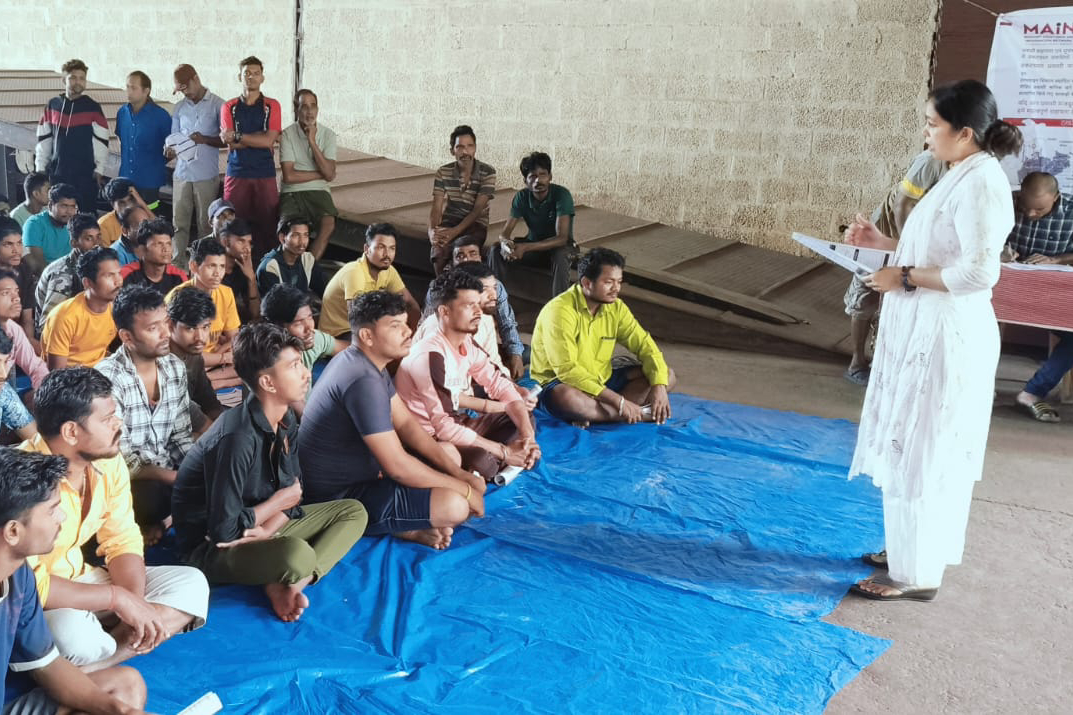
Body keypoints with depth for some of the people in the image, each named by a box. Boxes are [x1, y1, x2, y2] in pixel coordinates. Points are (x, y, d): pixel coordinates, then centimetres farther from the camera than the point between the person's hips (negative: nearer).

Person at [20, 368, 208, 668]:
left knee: (191, 584, -4)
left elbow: (122, 542, 1)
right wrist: (118, 598, -25)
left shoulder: (108, 461, -5)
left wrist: (136, 603, -17)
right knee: (72, 633, -39)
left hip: (80, 580, 8)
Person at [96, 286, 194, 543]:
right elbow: (121, 458, -21)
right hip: (126, 479, -7)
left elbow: (181, 435, 9)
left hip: (168, 472, 7)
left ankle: (156, 522, 7)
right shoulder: (108, 378, -18)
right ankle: (144, 523, -2)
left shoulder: (175, 367, 3)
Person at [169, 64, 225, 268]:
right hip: (182, 173, 4)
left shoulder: (217, 105, 1)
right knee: (179, 222, 2)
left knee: (205, 224, 1)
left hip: (207, 174, -4)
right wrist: (171, 151, -8)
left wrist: (205, 139, -18)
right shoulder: (179, 108, 14)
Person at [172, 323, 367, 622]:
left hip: (259, 525, 9)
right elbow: (224, 531, -28)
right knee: (297, 555, -37)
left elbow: (293, 492, 4)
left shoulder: (284, 419, -2)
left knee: (354, 512, 2)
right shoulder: (237, 439, -29)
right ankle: (289, 580, -2)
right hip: (211, 547, -9)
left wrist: (268, 528, -17)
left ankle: (288, 584, -14)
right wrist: (279, 501, -12)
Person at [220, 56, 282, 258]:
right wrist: (259, 137, -6)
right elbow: (231, 143, -3)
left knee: (266, 224, -2)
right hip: (236, 173, 1)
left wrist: (238, 137, -7)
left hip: (265, 175, -1)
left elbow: (269, 141, -5)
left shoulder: (271, 106, 7)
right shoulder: (229, 107, 9)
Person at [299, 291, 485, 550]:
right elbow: (398, 466, -29)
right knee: (454, 505, -24)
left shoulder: (368, 361, 3)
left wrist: (459, 473, -1)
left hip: (358, 469, 10)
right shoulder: (363, 381, -29)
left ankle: (408, 521, 3)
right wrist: (464, 489, -18)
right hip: (342, 495, -10)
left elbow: (405, 423, 7)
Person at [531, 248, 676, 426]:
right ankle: (640, 413, -23)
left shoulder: (615, 307, -3)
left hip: (602, 379, 7)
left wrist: (659, 386, -20)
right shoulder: (560, 311, -24)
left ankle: (593, 414, -20)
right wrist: (618, 400, -33)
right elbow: (566, 370, -31)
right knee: (565, 398, -43)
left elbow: (644, 345, 0)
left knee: (667, 376, -3)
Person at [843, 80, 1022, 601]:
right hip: (925, 334, 10)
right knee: (921, 451, 19)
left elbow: (977, 271, -27)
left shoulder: (982, 183, -19)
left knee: (920, 455, -1)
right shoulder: (962, 177, 12)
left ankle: (916, 574, 12)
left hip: (946, 339, -10)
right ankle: (912, 551, 33)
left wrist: (905, 278, -19)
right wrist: (884, 243, 10)